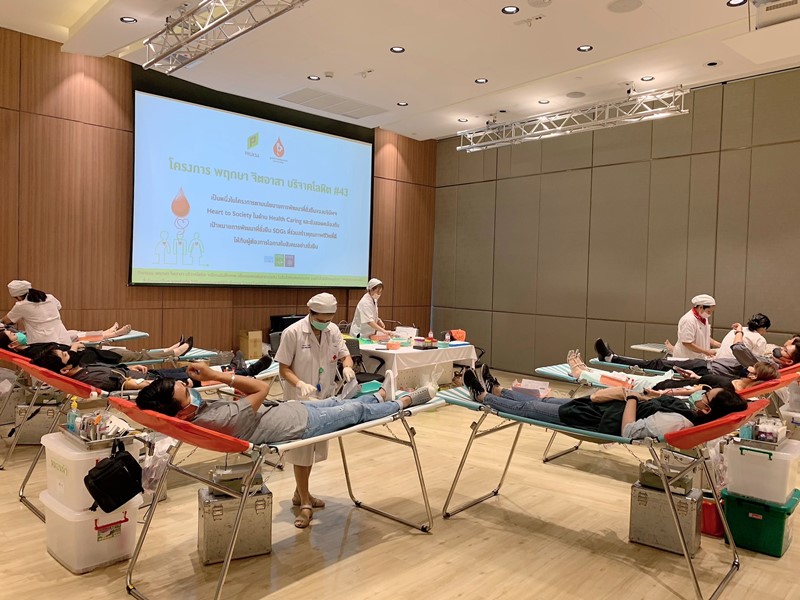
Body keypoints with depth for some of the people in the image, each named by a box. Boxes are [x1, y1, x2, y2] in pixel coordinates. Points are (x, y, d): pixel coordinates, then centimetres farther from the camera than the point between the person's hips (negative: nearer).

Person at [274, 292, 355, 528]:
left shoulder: (333, 331, -2)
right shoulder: (292, 333, -16)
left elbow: (345, 355, 6)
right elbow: (284, 369, -12)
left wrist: (347, 366, -17)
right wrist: (300, 384, -30)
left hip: (324, 398, 6)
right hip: (300, 401, -5)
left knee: (314, 448, 17)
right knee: (302, 451, 1)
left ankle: (300, 494, 36)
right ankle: (305, 504, 14)